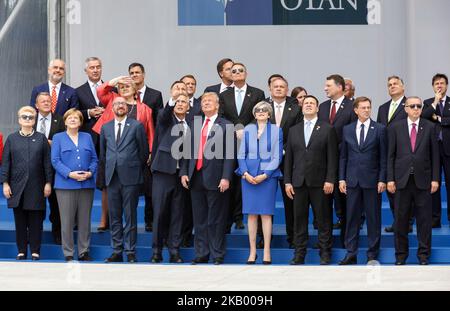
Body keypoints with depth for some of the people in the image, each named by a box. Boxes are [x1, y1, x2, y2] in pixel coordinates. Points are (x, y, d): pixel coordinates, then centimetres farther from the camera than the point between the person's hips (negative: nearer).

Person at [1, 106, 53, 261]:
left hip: (36, 186, -1)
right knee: (20, 220, 4)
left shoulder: (41, 138, 7)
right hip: (17, 186, 1)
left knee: (35, 221, 2)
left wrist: (48, 183, -2)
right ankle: (21, 251, 10)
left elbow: (47, 162, 4)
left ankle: (35, 251, 8)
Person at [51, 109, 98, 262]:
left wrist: (90, 172, -9)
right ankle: (68, 253, 4)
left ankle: (84, 252, 13)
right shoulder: (58, 138, 5)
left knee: (85, 220, 5)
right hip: (65, 185, -3)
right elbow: (55, 161, -3)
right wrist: (70, 174, -15)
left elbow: (94, 159, 10)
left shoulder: (87, 137, 14)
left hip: (87, 184, 3)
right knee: (67, 221, -2)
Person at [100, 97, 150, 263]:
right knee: (114, 217, 6)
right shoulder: (106, 128, 13)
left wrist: (136, 169, 8)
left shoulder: (136, 126, 1)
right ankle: (117, 251, 12)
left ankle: (130, 252, 2)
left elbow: (144, 151, 4)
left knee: (130, 216, -1)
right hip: (112, 177, 4)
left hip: (130, 177, -4)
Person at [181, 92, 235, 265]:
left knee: (216, 220, 0)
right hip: (196, 178, 5)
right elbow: (188, 150, 16)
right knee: (199, 219, 9)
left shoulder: (226, 126, 0)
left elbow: (229, 154, -6)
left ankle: (217, 256, 6)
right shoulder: (195, 126, 16)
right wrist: (184, 172, 6)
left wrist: (226, 178, -14)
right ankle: (201, 255, 15)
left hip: (215, 179, -5)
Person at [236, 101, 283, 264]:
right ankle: (252, 251, 6)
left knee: (266, 213, -2)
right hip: (248, 176, 2)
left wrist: (265, 175, -11)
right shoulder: (248, 130, 10)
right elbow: (241, 154, 8)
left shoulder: (276, 130, 4)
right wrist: (245, 173, -7)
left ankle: (266, 252, 1)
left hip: (268, 176, -2)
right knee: (251, 213, 2)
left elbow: (277, 156, -1)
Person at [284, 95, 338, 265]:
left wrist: (330, 180, -10)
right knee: (299, 219, 3)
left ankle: (325, 253, 7)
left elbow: (332, 157, -2)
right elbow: (288, 158, 11)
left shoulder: (328, 129, 3)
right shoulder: (293, 130, 13)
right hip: (298, 182, 3)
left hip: (320, 182, -3)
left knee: (323, 219, 0)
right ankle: (299, 254, 9)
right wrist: (287, 181, 4)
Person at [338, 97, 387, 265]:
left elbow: (383, 156, -1)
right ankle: (351, 253, 9)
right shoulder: (347, 130, 9)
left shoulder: (380, 129, 1)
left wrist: (382, 179, -7)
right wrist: (341, 178, 3)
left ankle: (373, 254, 10)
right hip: (352, 180, 2)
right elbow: (343, 156, 10)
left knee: (373, 218, 3)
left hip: (372, 180, -2)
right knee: (352, 217, 4)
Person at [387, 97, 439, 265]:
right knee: (401, 219, 4)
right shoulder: (395, 128, 4)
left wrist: (435, 179, -1)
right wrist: (390, 179, -2)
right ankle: (401, 254, 14)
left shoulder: (429, 127, 4)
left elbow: (434, 155, 4)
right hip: (402, 180, 0)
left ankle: (423, 254, 12)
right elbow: (390, 155, 4)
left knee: (424, 219, 3)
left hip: (423, 180, 0)